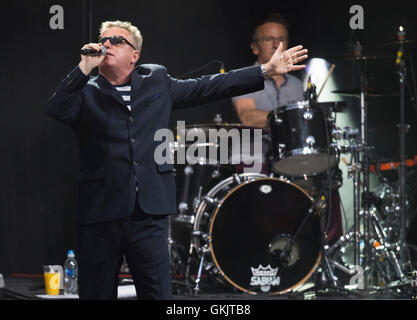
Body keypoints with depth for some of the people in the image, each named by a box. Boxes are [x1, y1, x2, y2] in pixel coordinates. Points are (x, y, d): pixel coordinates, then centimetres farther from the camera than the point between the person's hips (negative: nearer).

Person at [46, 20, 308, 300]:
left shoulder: (157, 82, 14)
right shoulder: (86, 92, 6)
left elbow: (209, 87, 15)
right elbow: (56, 110, -12)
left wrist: (267, 71, 13)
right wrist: (84, 69, -18)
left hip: (149, 213, 1)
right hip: (100, 213, -1)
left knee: (158, 293, 0)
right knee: (97, 293, 4)